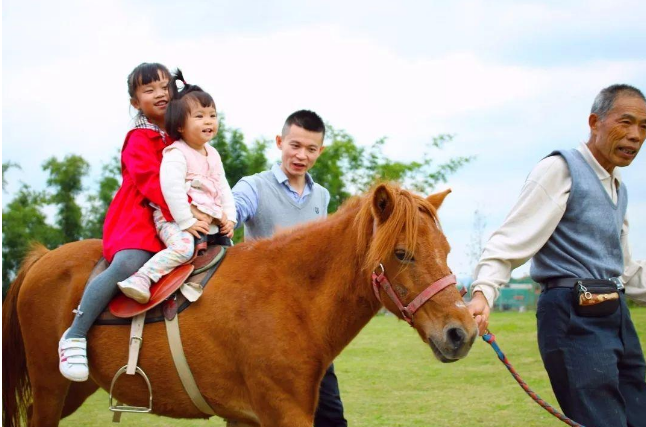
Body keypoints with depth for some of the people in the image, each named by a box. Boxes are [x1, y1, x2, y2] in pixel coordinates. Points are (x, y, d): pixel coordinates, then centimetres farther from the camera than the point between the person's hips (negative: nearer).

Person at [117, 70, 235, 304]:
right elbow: (172, 188, -23)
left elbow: (223, 188, 17)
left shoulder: (213, 154, 14)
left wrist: (229, 217, 4)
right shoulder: (176, 154, -13)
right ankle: (141, 278, -38)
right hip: (174, 217, -8)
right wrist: (186, 222, -25)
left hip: (208, 219, 8)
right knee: (183, 246, -33)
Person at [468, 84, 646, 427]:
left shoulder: (618, 190, 20)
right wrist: (483, 293, -33)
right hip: (574, 319, -9)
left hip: (618, 318, 9)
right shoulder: (561, 170, -6)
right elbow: (511, 241, -17)